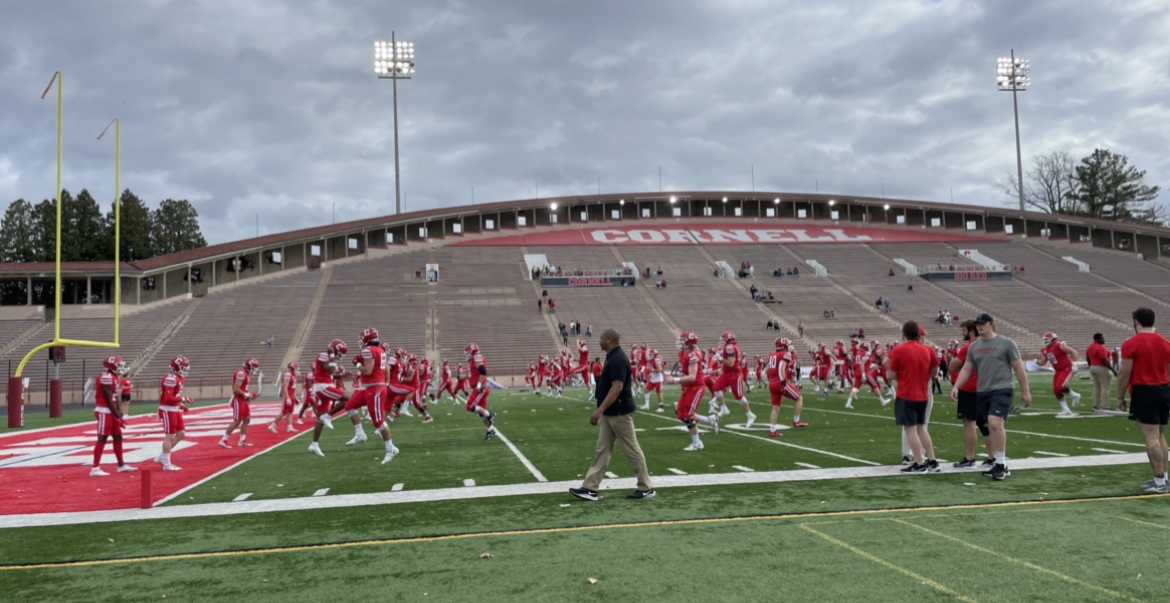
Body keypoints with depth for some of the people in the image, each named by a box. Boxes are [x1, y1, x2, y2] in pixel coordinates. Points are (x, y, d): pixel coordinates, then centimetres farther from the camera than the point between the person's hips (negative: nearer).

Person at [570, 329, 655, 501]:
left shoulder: (618, 360, -19)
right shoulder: (613, 357, 12)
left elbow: (617, 387, -26)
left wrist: (600, 410, -28)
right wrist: (602, 411, 23)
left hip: (619, 413, -10)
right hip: (609, 413, 10)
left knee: (632, 450, 0)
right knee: (603, 450, 8)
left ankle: (646, 488, 10)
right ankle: (590, 488, 10)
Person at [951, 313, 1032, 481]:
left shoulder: (1006, 343, -1)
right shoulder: (974, 346, 12)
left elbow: (1019, 368, 1)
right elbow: (966, 369, 14)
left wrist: (1025, 391, 0)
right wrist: (956, 386, 1)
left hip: (1001, 390, -6)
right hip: (982, 392, 6)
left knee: (995, 423, -22)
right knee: (991, 429, 9)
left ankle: (1001, 464, -15)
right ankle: (999, 464, 18)